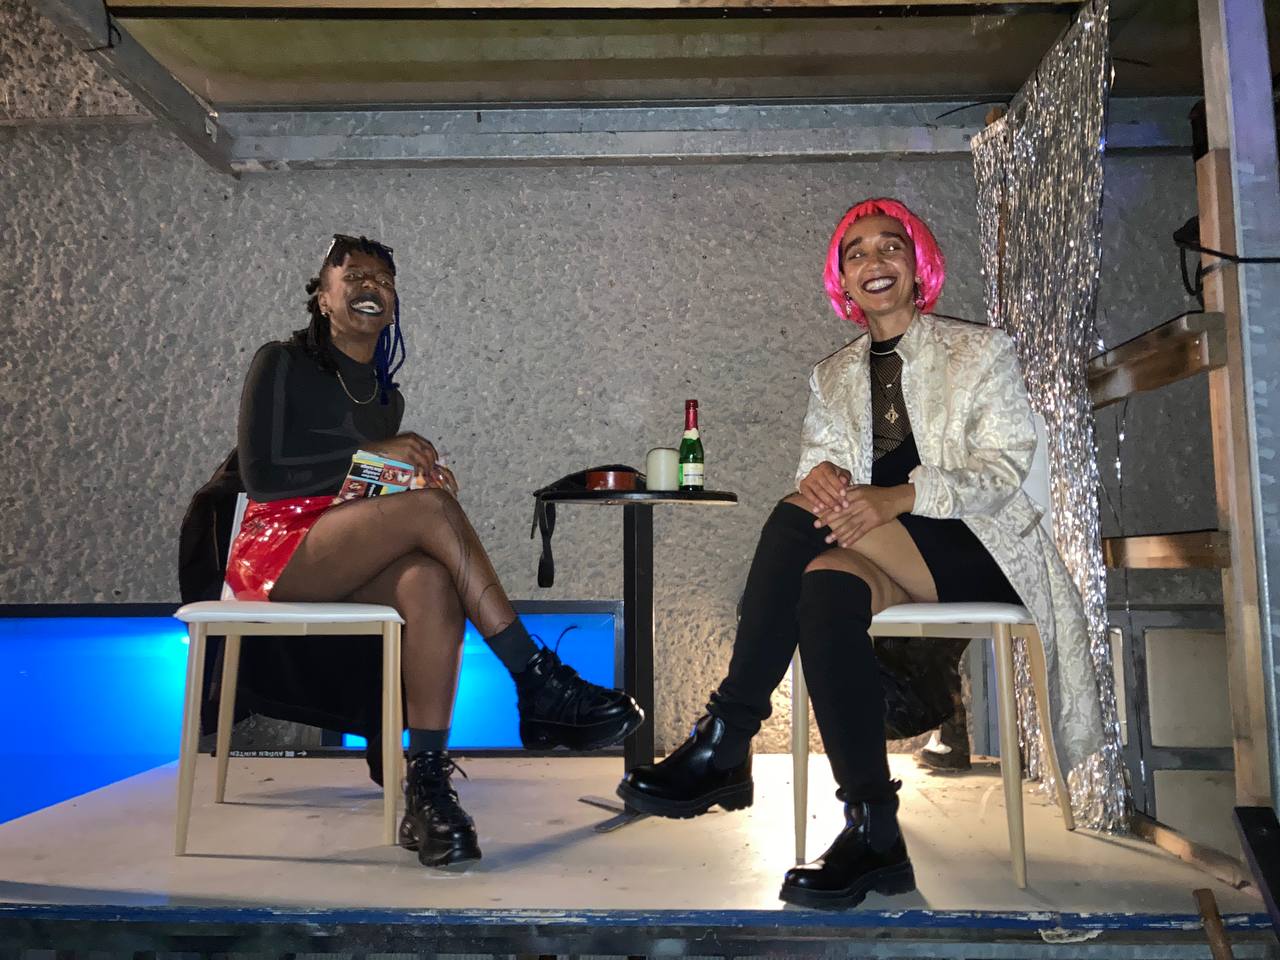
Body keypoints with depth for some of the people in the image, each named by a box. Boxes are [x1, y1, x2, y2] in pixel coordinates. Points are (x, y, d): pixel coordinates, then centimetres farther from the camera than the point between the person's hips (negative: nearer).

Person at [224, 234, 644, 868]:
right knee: (431, 507, -31)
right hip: (277, 549, -5)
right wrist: (370, 453, -11)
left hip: (352, 563, 5)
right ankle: (537, 684, -31)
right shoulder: (282, 364, 2)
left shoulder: (387, 396, 19)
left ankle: (427, 788, -34)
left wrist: (419, 471, -7)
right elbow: (261, 474, -7)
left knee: (431, 584, -33)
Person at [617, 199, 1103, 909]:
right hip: (885, 562, 4)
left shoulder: (980, 350, 8)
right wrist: (819, 475, -21)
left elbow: (1003, 467, -5)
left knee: (798, 518, -31)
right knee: (826, 590, -35)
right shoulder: (831, 377, 20)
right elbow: (815, 466, 7)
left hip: (978, 553, -3)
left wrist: (898, 497, -24)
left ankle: (726, 739, -28)